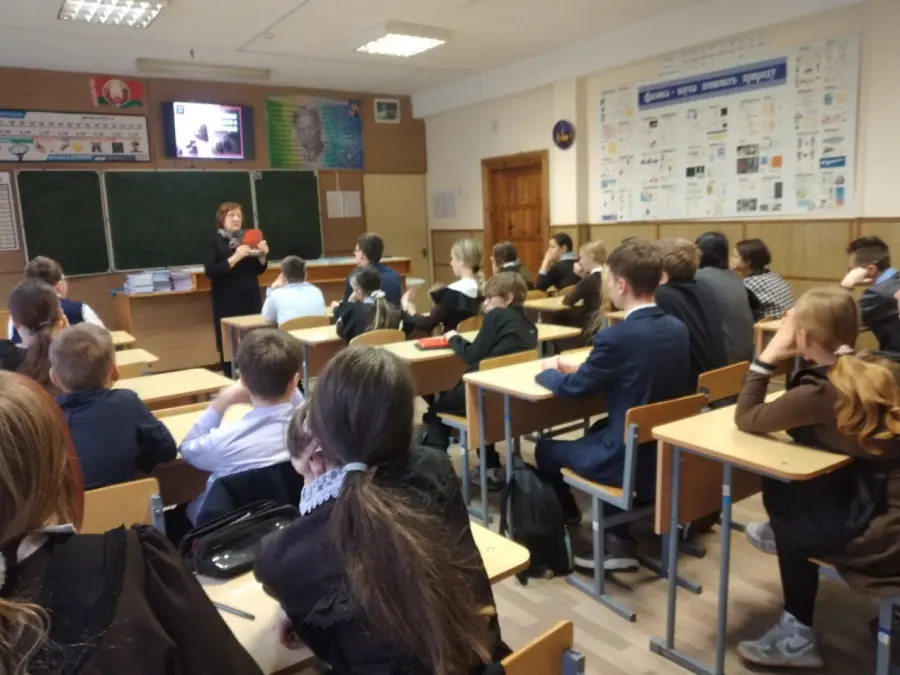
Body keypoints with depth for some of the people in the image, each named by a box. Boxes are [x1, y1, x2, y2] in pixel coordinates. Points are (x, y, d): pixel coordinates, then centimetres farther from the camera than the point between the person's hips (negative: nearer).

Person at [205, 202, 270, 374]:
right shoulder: (215, 242, -3)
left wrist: (262, 256, -4)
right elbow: (210, 271, -15)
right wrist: (234, 258, -23)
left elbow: (259, 270, 16)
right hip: (228, 301, -4)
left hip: (251, 297, 5)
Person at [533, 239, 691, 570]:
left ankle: (567, 522, 38)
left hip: (630, 461, -7)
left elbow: (571, 389, -10)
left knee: (546, 449, 13)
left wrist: (549, 370, 11)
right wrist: (578, 367, 14)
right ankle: (619, 538, 26)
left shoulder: (617, 336, -23)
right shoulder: (678, 328, 1)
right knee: (599, 428, 31)